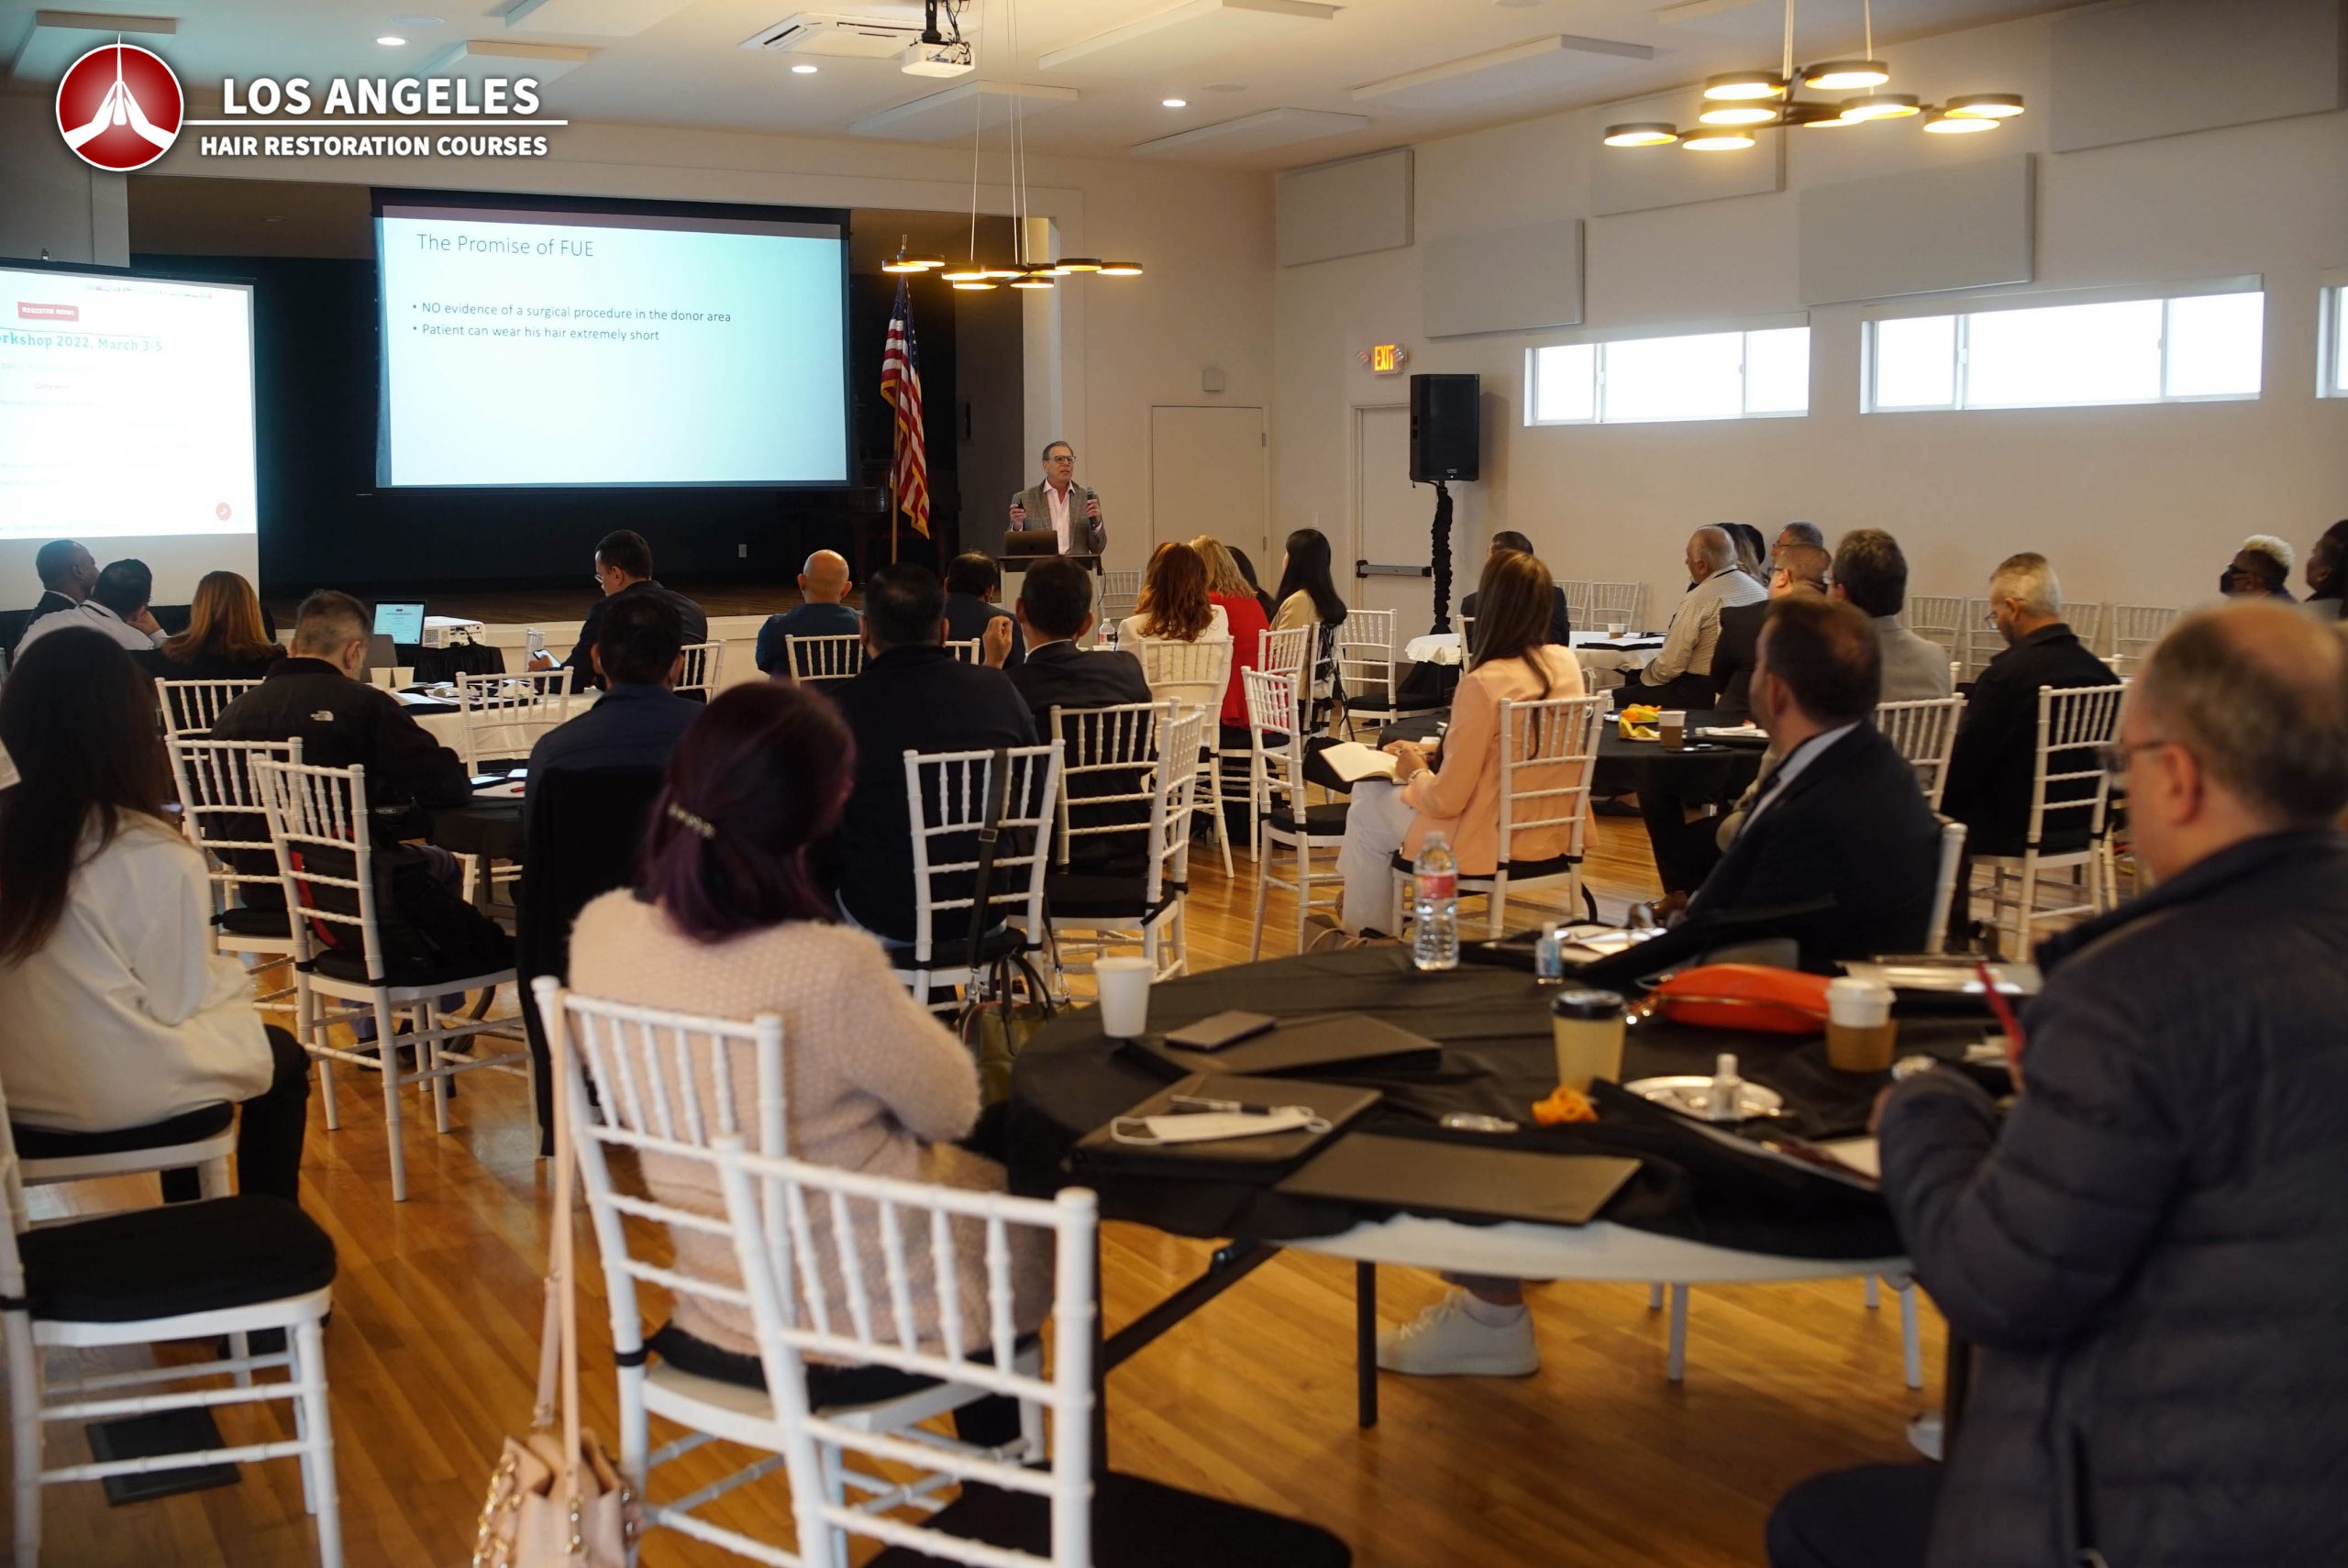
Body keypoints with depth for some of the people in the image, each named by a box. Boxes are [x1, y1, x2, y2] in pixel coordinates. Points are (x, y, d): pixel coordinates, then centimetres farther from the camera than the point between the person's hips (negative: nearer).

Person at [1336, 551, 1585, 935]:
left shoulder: (1484, 683, -25)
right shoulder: (1567, 663, -3)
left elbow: (1445, 801, -20)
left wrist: (1417, 774, 1)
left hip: (1489, 842, -8)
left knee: (1368, 811, 18)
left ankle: (1365, 935, 32)